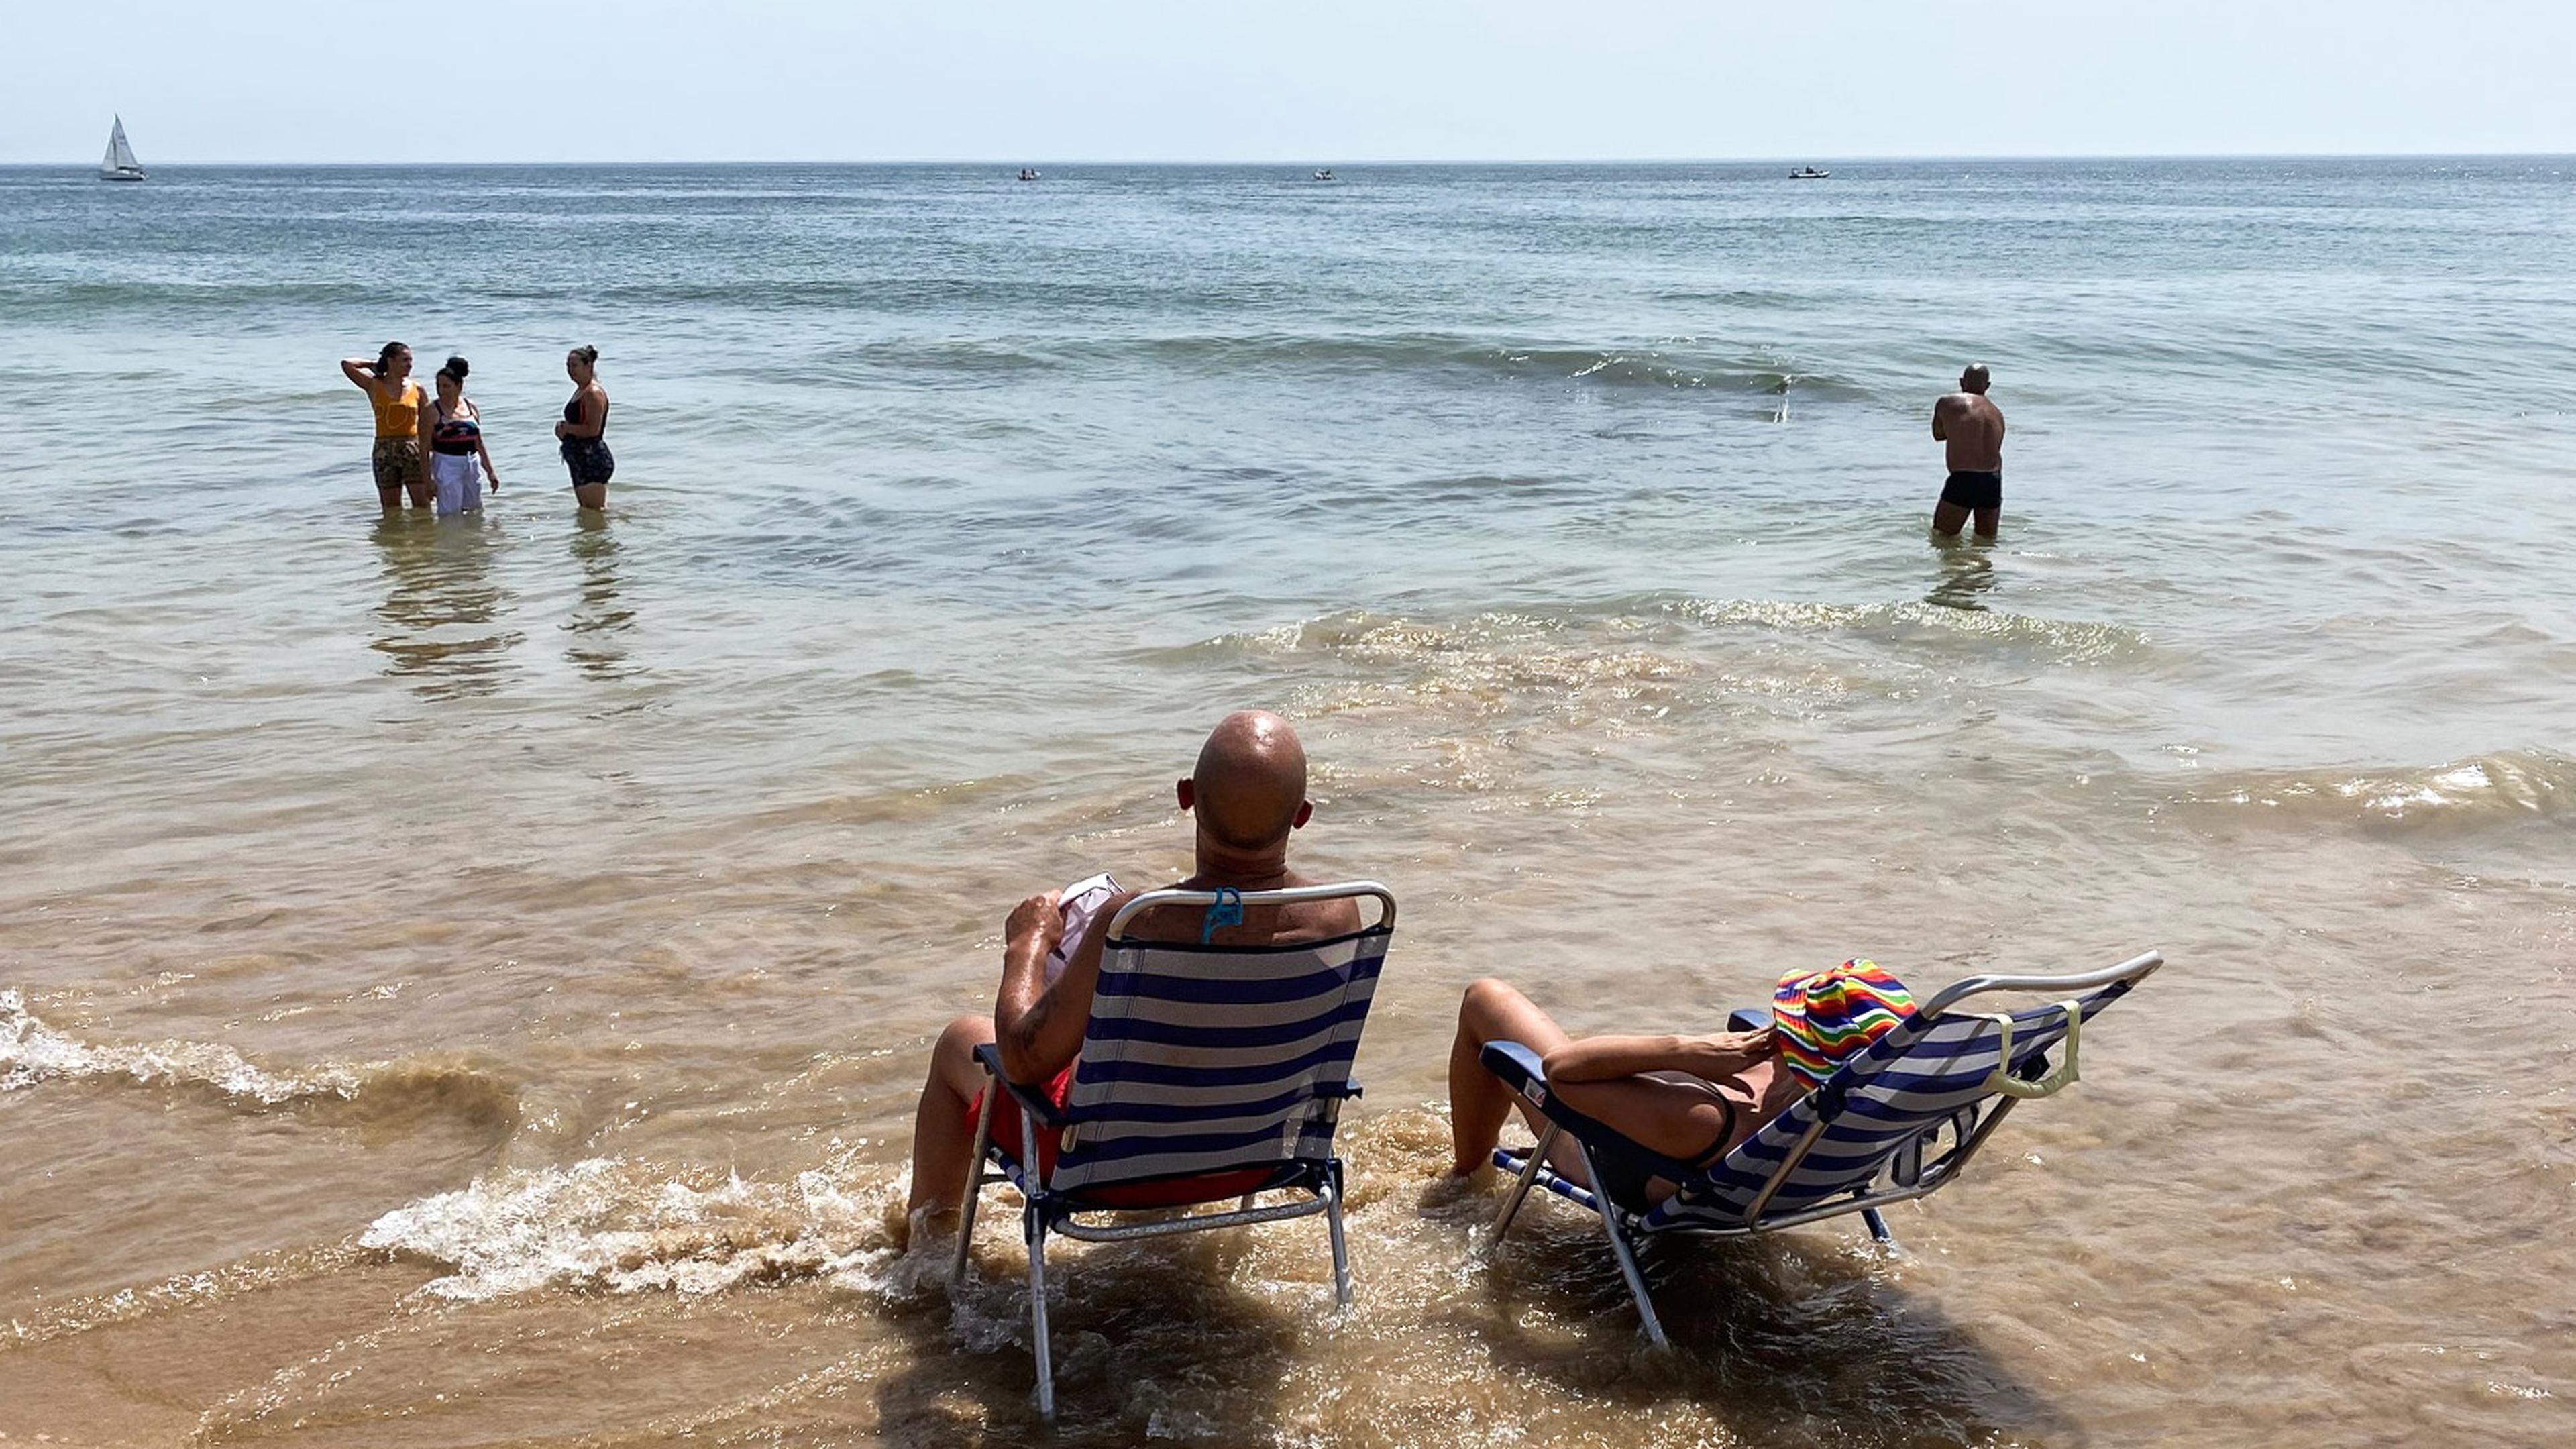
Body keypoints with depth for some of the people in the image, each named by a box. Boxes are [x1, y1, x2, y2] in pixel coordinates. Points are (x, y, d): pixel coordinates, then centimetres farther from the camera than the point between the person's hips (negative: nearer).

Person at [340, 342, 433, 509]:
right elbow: (347, 364, -8)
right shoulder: (374, 386, 3)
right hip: (384, 451, 0)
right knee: (391, 509, 4)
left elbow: (425, 428, 8)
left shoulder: (417, 389, 5)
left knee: (421, 504, -6)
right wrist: (371, 364, 7)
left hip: (412, 450, 0)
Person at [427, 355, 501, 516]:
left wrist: (490, 472, 16)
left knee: (476, 515, 10)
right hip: (447, 466, -5)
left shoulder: (471, 407, 9)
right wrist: (427, 478, -12)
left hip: (472, 465, 5)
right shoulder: (433, 411, -5)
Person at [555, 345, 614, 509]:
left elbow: (593, 429, -23)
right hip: (580, 460, 11)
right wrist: (564, 429, 5)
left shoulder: (594, 393, -16)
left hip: (594, 460, -11)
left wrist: (567, 428, -11)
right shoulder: (580, 391, 16)